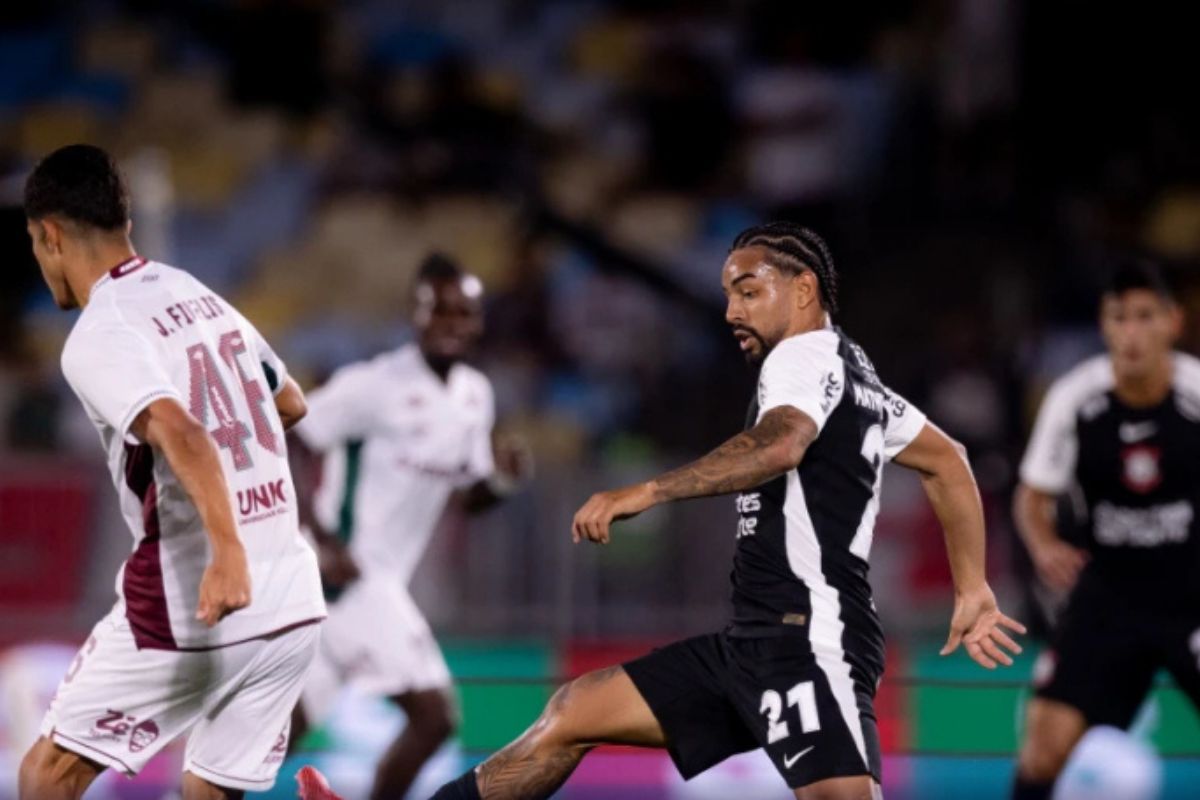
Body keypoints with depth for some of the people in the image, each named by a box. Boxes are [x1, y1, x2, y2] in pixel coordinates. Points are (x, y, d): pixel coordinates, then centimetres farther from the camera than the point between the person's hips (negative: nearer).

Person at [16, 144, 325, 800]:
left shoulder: (97, 339, -9)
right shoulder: (200, 296, 14)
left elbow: (182, 435, -26)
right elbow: (292, 404, 29)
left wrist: (228, 550, -38)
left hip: (190, 612, -7)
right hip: (295, 609, 7)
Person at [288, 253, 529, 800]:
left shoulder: (475, 395, 10)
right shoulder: (375, 385, -15)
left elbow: (470, 497, 19)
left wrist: (503, 480, -4)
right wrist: (325, 543, -20)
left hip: (382, 579, 8)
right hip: (348, 571, -8)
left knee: (288, 721, 12)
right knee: (433, 715, -12)